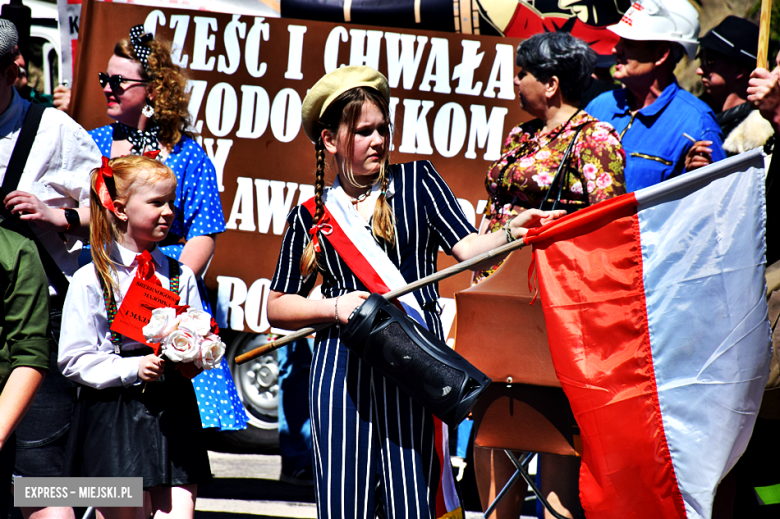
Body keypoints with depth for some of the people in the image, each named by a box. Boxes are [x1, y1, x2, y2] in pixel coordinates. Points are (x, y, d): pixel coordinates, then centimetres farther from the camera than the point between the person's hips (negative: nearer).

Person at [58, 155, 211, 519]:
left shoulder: (180, 276, 11)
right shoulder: (90, 281, -3)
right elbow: (75, 360, -6)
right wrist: (132, 369, -17)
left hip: (174, 411, 3)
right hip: (112, 417, -3)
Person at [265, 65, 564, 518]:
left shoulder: (417, 182, 9)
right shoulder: (311, 217, 10)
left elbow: (468, 248, -3)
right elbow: (277, 306, 13)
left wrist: (511, 234, -22)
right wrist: (334, 307, -4)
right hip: (341, 366, 1)